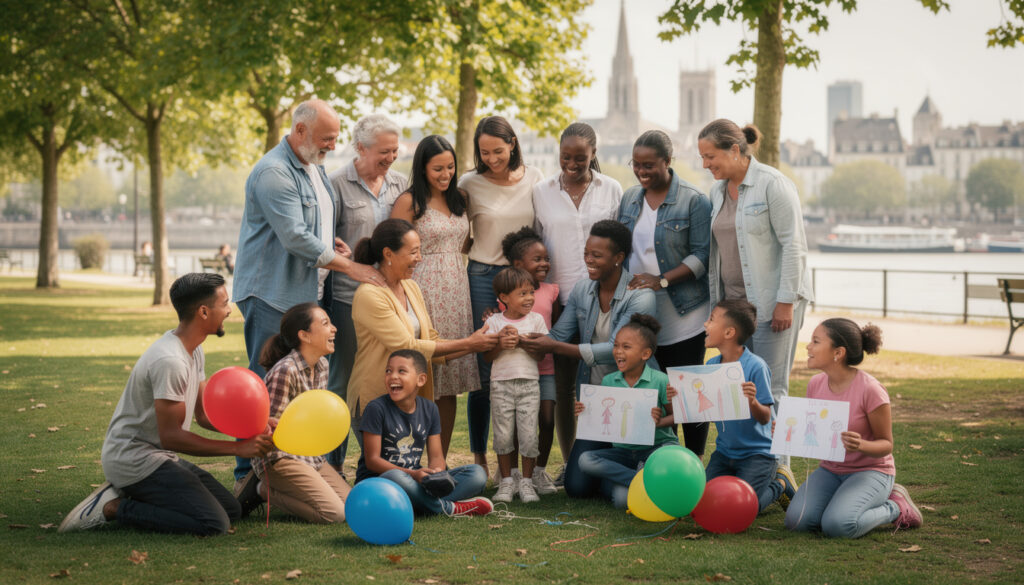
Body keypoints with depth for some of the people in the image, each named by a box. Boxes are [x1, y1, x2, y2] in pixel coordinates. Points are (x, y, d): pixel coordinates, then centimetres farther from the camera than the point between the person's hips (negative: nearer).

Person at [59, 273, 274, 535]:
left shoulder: (194, 351, 9)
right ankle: (113, 508, -9)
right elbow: (171, 436, -23)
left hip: (158, 455, 10)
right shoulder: (170, 361, -24)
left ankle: (124, 495, 8)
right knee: (214, 524, -19)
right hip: (134, 459, -10)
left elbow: (204, 414, 12)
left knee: (232, 510, 8)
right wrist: (238, 448, -20)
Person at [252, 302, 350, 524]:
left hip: (312, 456, 9)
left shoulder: (322, 366, 6)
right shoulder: (285, 372, -21)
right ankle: (267, 490, 0)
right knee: (334, 513, -18)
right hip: (281, 457, -9)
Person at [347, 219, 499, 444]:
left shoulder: (411, 288, 9)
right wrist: (468, 344, -16)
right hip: (373, 401, -8)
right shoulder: (369, 295, -17)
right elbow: (407, 348, -19)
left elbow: (432, 342, 8)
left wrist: (484, 345, -5)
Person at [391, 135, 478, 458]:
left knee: (450, 382, 6)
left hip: (456, 292, 6)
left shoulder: (459, 198, 13)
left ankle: (441, 461, 13)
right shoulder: (409, 202, -5)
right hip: (423, 292, -6)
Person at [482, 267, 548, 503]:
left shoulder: (536, 319, 6)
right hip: (501, 384, 0)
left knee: (529, 435, -3)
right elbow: (487, 356, 0)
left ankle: (527, 481, 8)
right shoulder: (494, 321, 4)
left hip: (529, 384, 0)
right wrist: (500, 344, -18)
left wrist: (520, 339, -14)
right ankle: (506, 480, 14)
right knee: (503, 435, 2)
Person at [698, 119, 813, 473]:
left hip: (772, 302, -7)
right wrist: (716, 301, 15)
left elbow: (794, 245, -12)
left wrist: (785, 302, -15)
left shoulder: (773, 185, -9)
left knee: (770, 389, -6)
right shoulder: (718, 190, 13)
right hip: (733, 301, 7)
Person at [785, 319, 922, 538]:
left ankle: (894, 507, 0)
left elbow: (886, 444, -11)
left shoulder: (869, 389, -20)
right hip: (830, 470, 5)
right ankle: (843, 501, 10)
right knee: (797, 521, -19)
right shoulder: (816, 384, -2)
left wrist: (861, 446, -33)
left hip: (870, 471, -5)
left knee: (838, 526, -30)